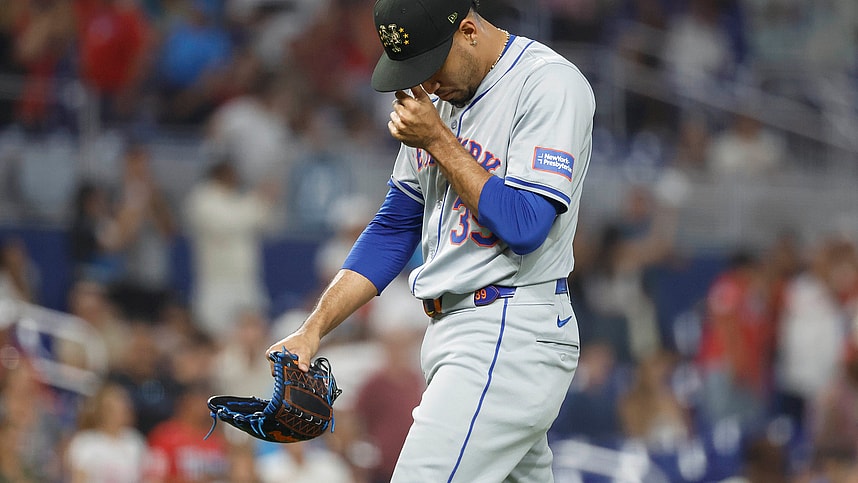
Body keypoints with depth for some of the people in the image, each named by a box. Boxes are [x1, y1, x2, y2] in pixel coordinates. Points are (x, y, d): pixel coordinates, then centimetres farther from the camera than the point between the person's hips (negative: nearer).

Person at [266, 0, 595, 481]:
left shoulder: (550, 84, -11)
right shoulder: (438, 98, 14)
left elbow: (523, 228, -19)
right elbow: (393, 230, 18)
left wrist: (437, 141, -13)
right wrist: (312, 331, 8)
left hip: (513, 336, -8)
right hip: (451, 331, 8)